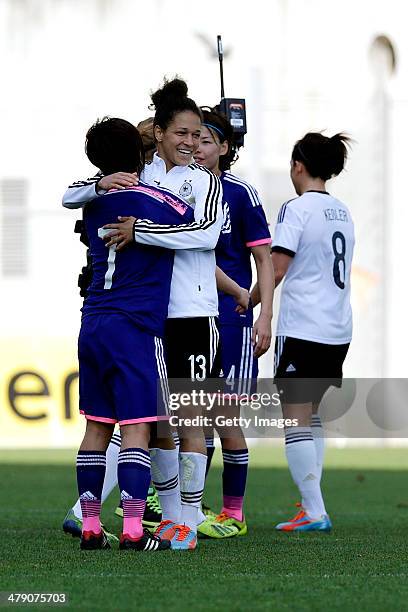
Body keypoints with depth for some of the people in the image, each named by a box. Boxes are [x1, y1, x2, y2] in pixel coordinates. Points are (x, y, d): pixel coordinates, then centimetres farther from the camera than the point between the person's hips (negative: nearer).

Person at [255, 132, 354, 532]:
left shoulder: (297, 209, -10)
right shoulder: (342, 212, 12)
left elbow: (276, 271, -15)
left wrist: (249, 301, 0)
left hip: (302, 329, -8)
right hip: (338, 329, 8)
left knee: (297, 420, -5)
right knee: (311, 414, 18)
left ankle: (315, 513, -10)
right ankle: (311, 503, 16)